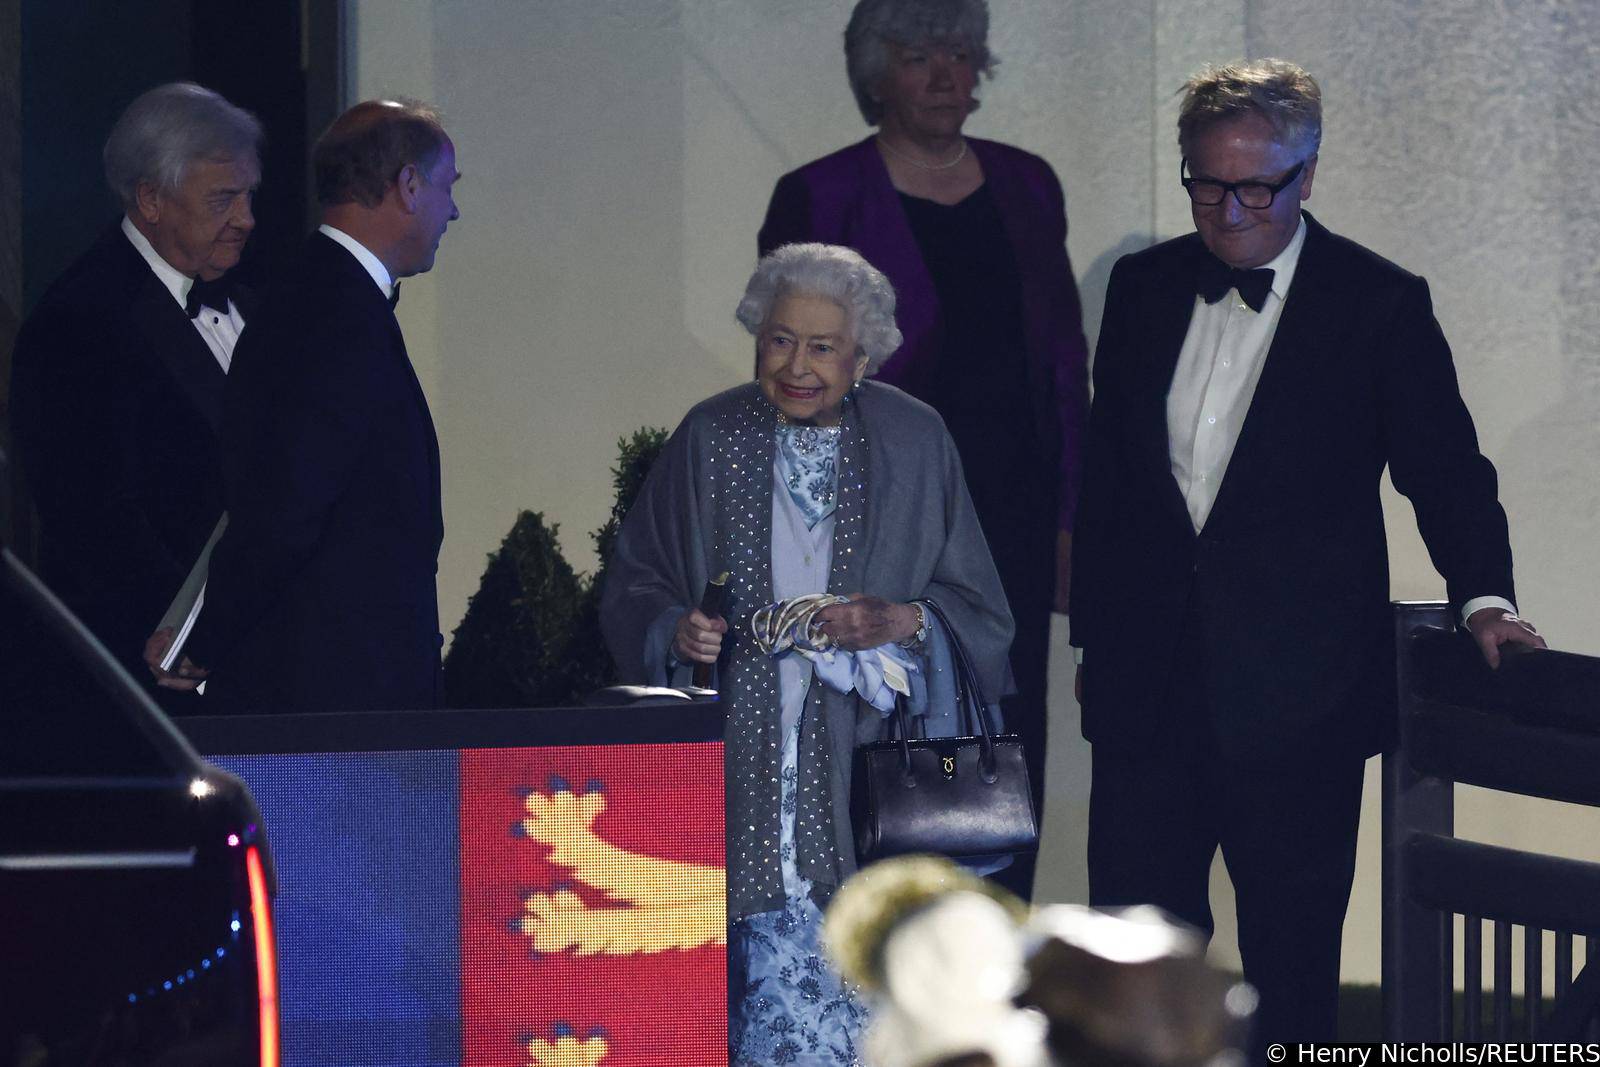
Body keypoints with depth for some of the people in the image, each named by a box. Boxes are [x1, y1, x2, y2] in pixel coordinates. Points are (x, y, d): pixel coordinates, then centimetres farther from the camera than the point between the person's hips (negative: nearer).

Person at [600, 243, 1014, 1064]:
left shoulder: (914, 444, 4)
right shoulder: (710, 441, 5)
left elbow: (980, 609, 7)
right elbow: (632, 589, 10)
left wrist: (901, 622, -12)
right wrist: (674, 629, -11)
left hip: (870, 771, 0)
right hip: (744, 772, 0)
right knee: (771, 969, -9)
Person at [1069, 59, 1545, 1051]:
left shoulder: (1382, 302, -3)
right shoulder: (1143, 288, 8)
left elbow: (1447, 466, 0)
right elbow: (1106, 472, 13)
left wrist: (1485, 594, -16)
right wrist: (1093, 631, 11)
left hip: (1297, 692, -3)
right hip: (1148, 683, 3)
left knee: (1293, 953, 4)